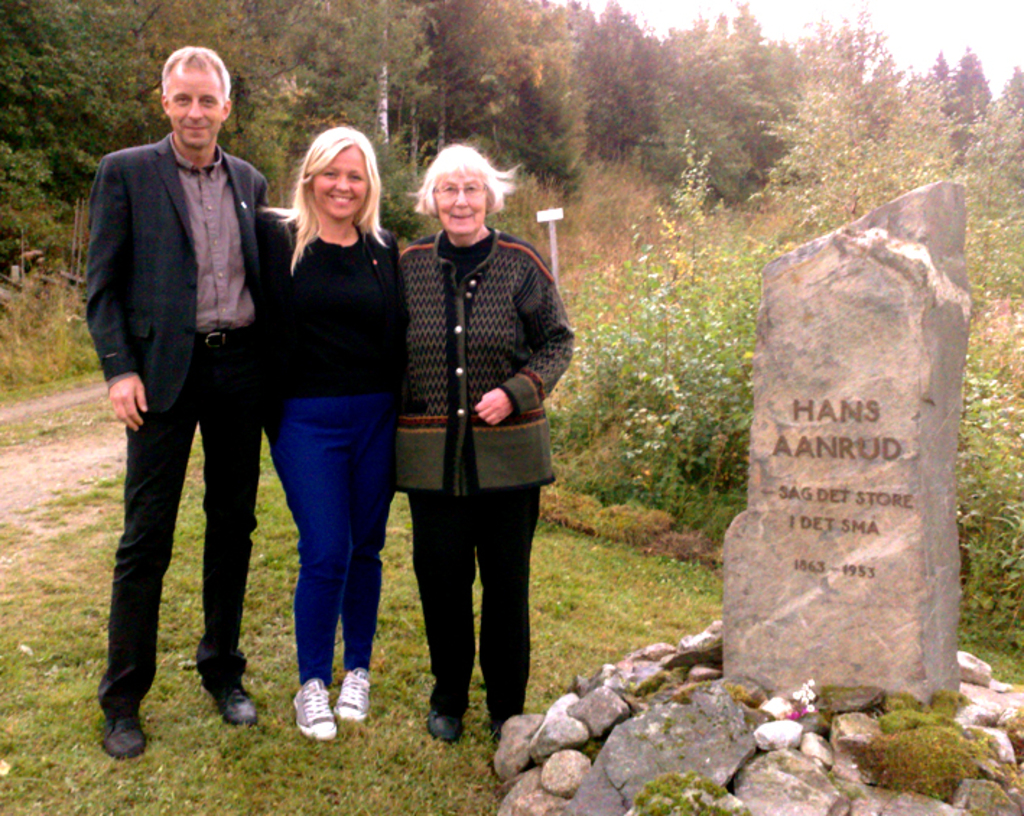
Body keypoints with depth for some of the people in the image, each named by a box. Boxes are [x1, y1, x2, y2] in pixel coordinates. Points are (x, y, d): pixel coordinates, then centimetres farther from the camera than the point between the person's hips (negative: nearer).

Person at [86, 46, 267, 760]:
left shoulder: (251, 183, 12)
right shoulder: (125, 172, 2)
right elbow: (102, 285, -1)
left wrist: (270, 368, 7)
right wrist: (119, 369, -11)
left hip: (239, 370, 4)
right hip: (164, 371, -3)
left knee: (234, 527, 10)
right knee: (146, 537, 0)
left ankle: (224, 673, 26)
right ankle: (123, 701, 13)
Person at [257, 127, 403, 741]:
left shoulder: (385, 249, 7)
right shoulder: (277, 238, 0)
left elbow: (399, 336, 12)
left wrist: (399, 414, 7)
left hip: (375, 417, 3)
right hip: (308, 419, -3)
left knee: (365, 550, 10)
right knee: (325, 554, -4)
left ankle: (358, 672, 28)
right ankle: (312, 683, 16)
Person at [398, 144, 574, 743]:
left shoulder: (521, 264, -1)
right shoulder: (409, 266, 4)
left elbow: (558, 341, 4)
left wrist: (516, 392, -11)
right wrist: (395, 413, 4)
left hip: (508, 451, -1)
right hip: (432, 454, 1)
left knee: (507, 579, 8)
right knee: (441, 576, 8)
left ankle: (508, 706, 27)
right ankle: (448, 698, 30)